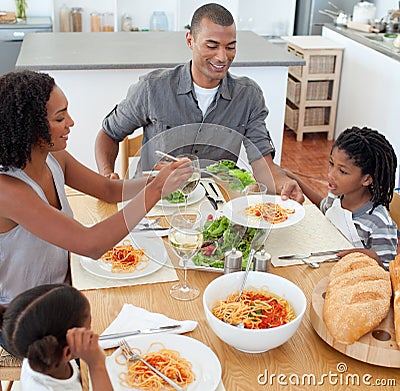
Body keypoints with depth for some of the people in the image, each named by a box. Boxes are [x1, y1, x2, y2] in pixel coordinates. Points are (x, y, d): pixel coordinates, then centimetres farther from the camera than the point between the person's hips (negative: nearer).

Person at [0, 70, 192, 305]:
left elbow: (110, 190, 8)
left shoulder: (54, 158, -5)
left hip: (62, 285, 7)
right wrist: (156, 189, -31)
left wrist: (162, 178, -10)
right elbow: (91, 246, -33)